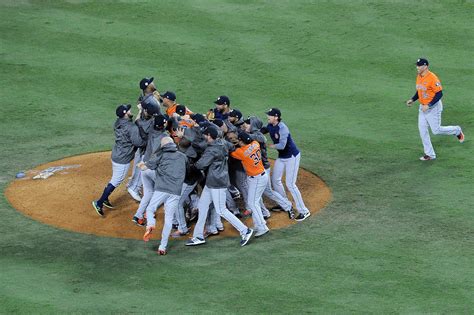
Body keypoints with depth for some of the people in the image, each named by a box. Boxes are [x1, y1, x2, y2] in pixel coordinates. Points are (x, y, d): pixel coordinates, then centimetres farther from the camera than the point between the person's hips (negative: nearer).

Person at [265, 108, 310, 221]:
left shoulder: (282, 128, -27)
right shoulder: (270, 126, -1)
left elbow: (282, 145, -34)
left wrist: (268, 146, -22)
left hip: (292, 156, -9)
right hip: (281, 157, 9)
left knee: (290, 184, -12)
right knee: (275, 180, 17)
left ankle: (303, 211, -6)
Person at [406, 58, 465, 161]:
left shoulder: (432, 78, -22)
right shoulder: (419, 77, 5)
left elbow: (439, 94, -22)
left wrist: (429, 105, -27)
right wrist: (412, 100, 5)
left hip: (433, 107, -8)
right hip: (423, 107, 8)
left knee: (436, 130, -4)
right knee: (422, 130, 4)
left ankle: (457, 130, 23)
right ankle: (429, 154, 13)